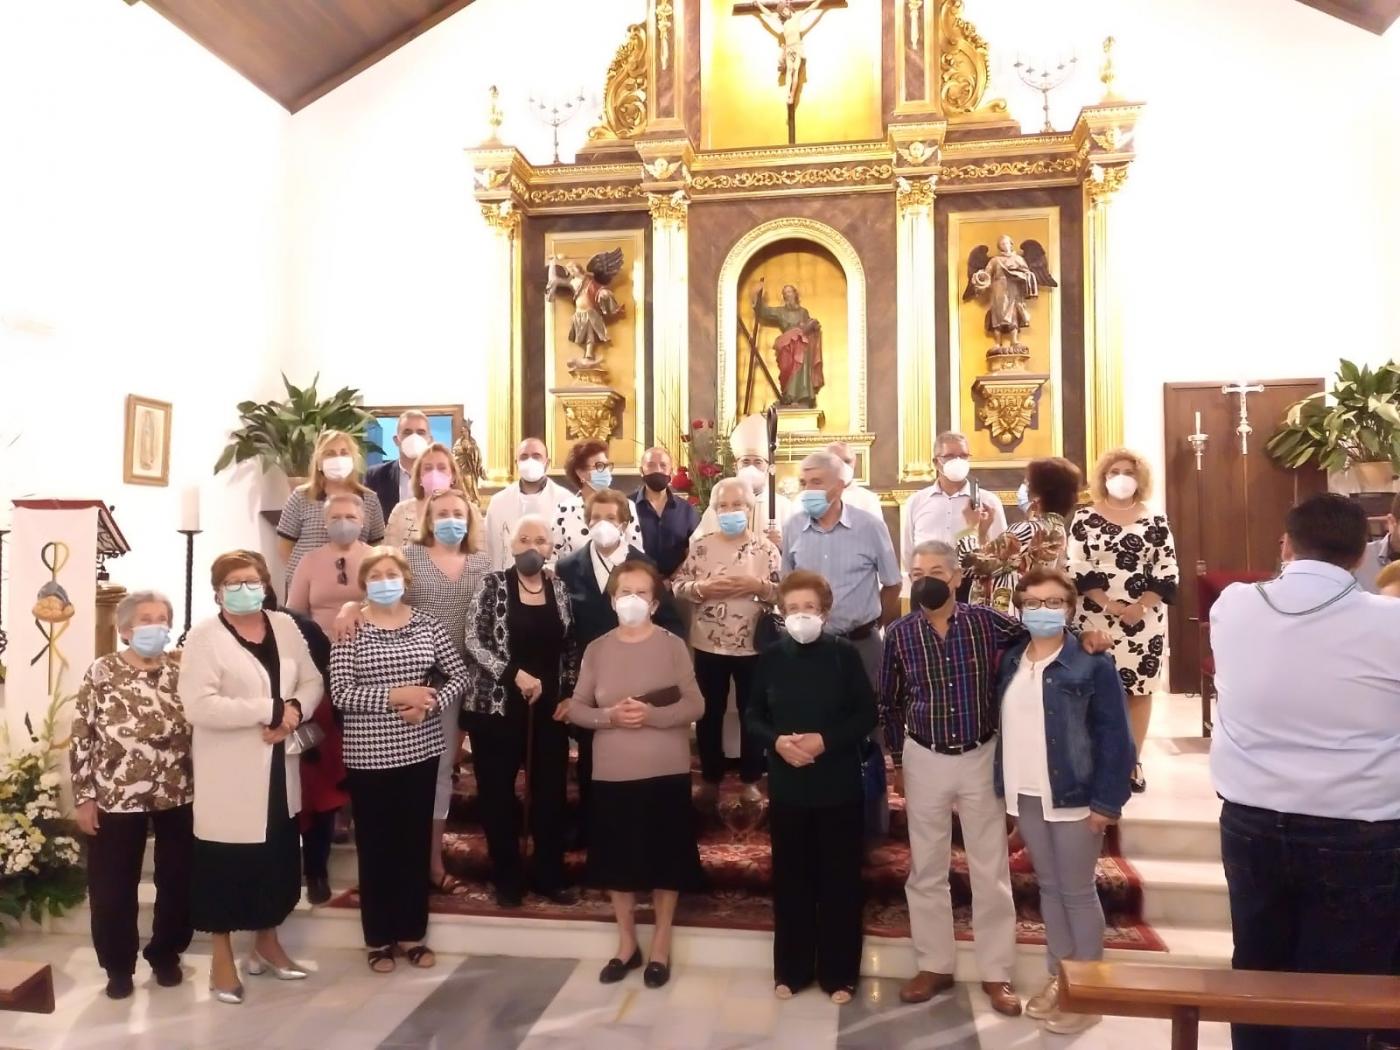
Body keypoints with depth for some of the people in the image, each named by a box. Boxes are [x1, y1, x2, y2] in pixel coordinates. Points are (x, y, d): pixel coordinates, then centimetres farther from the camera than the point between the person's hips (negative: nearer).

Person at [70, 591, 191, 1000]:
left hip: (178, 795, 2)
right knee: (113, 885, 8)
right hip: (116, 797, -1)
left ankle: (166, 953, 31)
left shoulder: (183, 671, 0)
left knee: (178, 880, 10)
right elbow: (82, 738, -3)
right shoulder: (101, 672, -5)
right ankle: (118, 965, 27)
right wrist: (84, 797, -5)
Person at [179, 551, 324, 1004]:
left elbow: (312, 681, 6)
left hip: (279, 768, 5)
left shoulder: (285, 626, 6)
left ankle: (266, 944, 35)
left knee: (278, 860, 15)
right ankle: (223, 959, 24)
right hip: (229, 774, -5)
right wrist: (269, 710, -21)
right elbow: (198, 706, -20)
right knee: (228, 865, 5)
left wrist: (293, 710, -14)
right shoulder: (204, 636, -10)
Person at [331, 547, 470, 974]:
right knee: (375, 846, 8)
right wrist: (394, 696, -21)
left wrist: (431, 703, -14)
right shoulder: (350, 631, -6)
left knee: (416, 842, 12)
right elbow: (341, 693, -13)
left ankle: (412, 934, 26)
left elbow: (459, 675, 3)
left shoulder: (428, 625, 2)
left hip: (421, 750, 3)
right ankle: (379, 939, 23)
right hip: (369, 755, -2)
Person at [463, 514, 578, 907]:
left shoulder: (559, 587, 4)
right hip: (498, 705, -2)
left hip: (549, 707, 3)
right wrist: (514, 673, -19)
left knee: (550, 792, 9)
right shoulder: (494, 584, -5)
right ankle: (507, 878, 23)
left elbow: (569, 646, 10)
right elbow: (473, 640, -12)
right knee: (498, 793, 6)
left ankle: (550, 875, 24)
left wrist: (569, 693, 4)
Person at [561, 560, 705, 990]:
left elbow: (695, 705, -9)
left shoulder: (673, 645, -5)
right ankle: (627, 942, 32)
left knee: (664, 859, 9)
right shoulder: (597, 650, 2)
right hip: (612, 775, 2)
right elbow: (576, 708, 2)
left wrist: (650, 715, -23)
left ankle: (661, 944, 28)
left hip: (666, 773, -2)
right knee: (618, 859, 12)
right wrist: (610, 716, -16)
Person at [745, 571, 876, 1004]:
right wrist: (777, 741, -14)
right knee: (791, 878, 12)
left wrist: (826, 740, -18)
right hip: (786, 786, 2)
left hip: (839, 786, -2)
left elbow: (867, 714, -5)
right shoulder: (771, 658, -1)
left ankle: (839, 974, 23)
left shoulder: (844, 654, -7)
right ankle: (791, 970, 27)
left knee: (840, 879, 8)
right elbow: (752, 716, 4)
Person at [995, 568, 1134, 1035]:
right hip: (1025, 795, 5)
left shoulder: (1091, 662, -11)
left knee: (1079, 893, 6)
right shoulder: (1010, 660, 5)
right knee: (1048, 888, 17)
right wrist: (1003, 786, 6)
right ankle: (1059, 977, 31)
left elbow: (1115, 737, -11)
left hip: (1073, 797, -5)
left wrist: (1107, 801, -15)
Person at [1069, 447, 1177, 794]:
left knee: (1139, 689, 6)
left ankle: (1134, 761, 18)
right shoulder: (1084, 518, 3)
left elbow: (1167, 572, 1)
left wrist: (1140, 606, -12)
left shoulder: (1155, 521, 6)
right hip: (1097, 618, -1)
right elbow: (1076, 568, -4)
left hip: (1144, 619, 1)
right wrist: (1107, 604, -14)